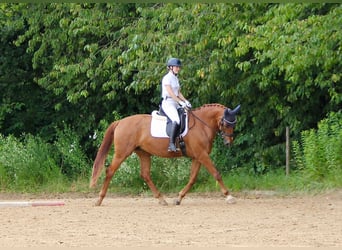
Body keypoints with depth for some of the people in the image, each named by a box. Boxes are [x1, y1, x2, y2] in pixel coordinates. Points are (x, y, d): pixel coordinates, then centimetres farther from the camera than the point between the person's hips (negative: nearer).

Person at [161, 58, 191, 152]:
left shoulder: (176, 78, 18)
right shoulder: (167, 78, -9)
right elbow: (171, 93, -16)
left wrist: (185, 101, 0)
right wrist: (181, 103, -21)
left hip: (175, 104, 10)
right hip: (168, 103, -10)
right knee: (176, 120, -31)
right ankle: (171, 144, -37)